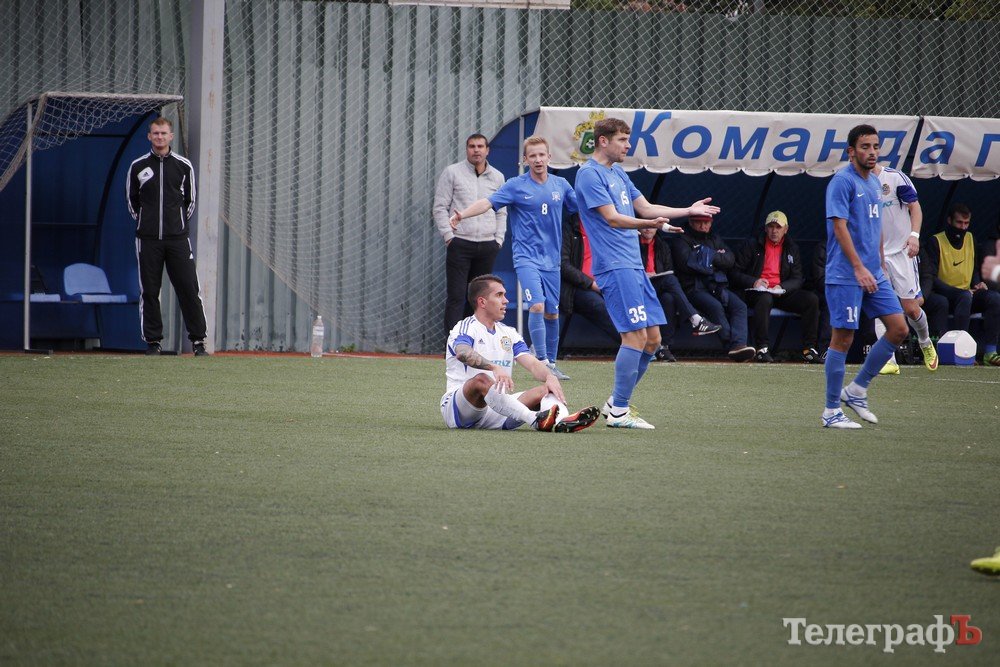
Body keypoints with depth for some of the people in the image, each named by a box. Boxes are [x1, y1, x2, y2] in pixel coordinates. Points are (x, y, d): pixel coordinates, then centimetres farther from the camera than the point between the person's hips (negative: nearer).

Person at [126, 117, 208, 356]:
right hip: (148, 238, 0)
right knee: (149, 291, 1)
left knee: (189, 288, -4)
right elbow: (131, 199, 14)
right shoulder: (138, 166, 5)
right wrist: (144, 221, 10)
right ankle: (152, 341, 8)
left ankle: (198, 340, 0)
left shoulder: (183, 166, 5)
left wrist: (180, 222, 11)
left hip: (177, 237, 0)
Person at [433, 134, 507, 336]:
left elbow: (501, 212, 19)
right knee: (456, 296, -9)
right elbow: (440, 207, 1)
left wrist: (498, 239, 7)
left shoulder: (497, 177, 13)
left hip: (488, 245, 4)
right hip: (460, 243, -4)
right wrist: (448, 236, -8)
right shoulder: (452, 173, 2)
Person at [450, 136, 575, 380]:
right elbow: (488, 202, -16)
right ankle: (541, 362, -14)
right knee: (537, 305, -20)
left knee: (552, 313, 8)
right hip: (527, 257, -4)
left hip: (551, 259, 4)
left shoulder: (560, 185, 7)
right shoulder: (516, 186, -5)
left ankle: (551, 363, 21)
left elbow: (582, 206, 19)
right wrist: (463, 214, -32)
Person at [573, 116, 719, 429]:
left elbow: (645, 207, 28)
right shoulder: (590, 174, -10)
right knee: (636, 336, -13)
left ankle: (617, 402, 18)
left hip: (633, 265, 10)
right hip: (615, 266, -10)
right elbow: (612, 217, -20)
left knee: (652, 338, 8)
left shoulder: (618, 174, 19)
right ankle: (618, 412, -8)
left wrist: (688, 210, 24)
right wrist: (651, 224, -35)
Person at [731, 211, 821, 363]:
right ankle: (762, 349, -37)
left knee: (811, 299, -19)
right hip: (757, 292, -4)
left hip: (782, 293, 4)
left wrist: (782, 287, -13)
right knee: (765, 299, -39)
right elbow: (736, 273, 2)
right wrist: (753, 282, -17)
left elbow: (797, 279, 9)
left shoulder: (792, 249, 16)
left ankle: (809, 349, -19)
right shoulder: (753, 245, 7)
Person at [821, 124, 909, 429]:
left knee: (898, 328, 3)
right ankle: (832, 412, 2)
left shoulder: (874, 183, 15)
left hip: (873, 276, 8)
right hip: (845, 277, -8)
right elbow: (840, 226, -18)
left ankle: (856, 391, 13)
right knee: (843, 338, -5)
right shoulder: (842, 182, -11)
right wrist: (859, 268, -23)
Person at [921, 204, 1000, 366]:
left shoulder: (970, 240, 13)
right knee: (965, 297, -37)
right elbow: (930, 278, -13)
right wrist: (958, 291, -21)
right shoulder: (936, 242, -6)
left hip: (968, 295, 6)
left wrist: (978, 283, 1)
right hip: (945, 297, -6)